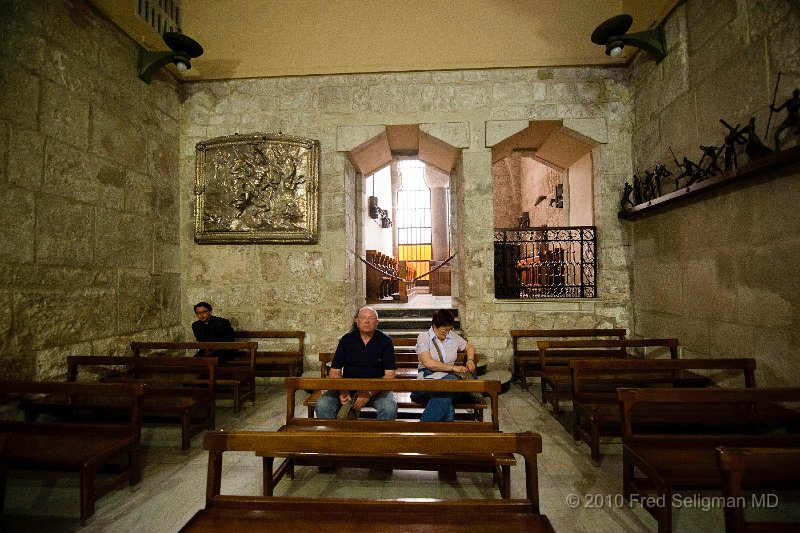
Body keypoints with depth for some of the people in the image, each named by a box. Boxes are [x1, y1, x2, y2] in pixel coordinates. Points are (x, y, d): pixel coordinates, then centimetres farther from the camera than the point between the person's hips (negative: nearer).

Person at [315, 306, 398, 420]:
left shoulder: (385, 341, 1)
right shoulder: (347, 339, 6)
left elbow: (389, 375, -5)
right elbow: (334, 372, 4)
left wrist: (369, 393, -19)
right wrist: (342, 391, -16)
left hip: (376, 388, -1)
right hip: (347, 386, 2)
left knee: (390, 408, -32)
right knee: (322, 405, -24)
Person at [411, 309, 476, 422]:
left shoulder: (453, 336, 17)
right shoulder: (423, 338, 2)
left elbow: (470, 347, 33)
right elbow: (428, 363, -12)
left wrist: (470, 360, 11)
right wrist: (453, 367, -13)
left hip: (450, 376, 4)